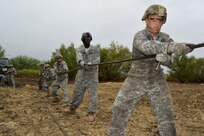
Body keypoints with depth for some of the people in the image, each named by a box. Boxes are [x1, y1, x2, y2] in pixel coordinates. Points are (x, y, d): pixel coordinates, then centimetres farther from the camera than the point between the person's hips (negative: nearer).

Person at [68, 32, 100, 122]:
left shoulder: (95, 49, 3)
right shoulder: (79, 50, 4)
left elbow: (97, 59, -13)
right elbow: (79, 57, -18)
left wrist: (91, 63, -35)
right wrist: (81, 62, -42)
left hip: (92, 75, -1)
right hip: (82, 74, 2)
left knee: (93, 94, -6)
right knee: (77, 93, 9)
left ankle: (91, 113, 1)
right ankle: (72, 108, 31)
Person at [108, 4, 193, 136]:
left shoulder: (165, 38, -1)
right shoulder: (140, 35, -18)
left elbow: (168, 61, -7)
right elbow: (145, 47, -42)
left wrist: (163, 57, -32)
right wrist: (173, 46, -55)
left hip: (156, 80, 4)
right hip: (136, 80, -3)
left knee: (165, 112, 0)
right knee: (120, 108, -5)